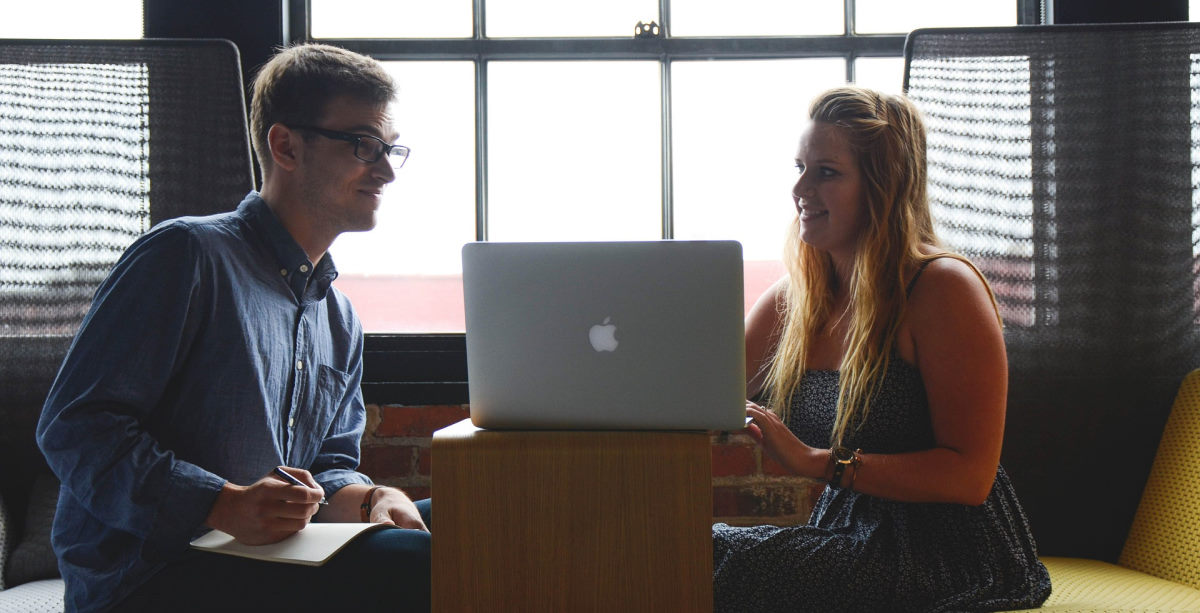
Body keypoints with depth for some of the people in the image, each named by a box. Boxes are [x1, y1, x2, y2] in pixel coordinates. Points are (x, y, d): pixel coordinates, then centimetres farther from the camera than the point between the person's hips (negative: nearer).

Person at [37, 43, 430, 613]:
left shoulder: (340, 320, 19)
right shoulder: (186, 255, -7)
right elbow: (73, 426, -13)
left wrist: (368, 499, -5)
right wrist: (226, 506, -25)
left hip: (267, 563, 8)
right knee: (416, 567, -28)